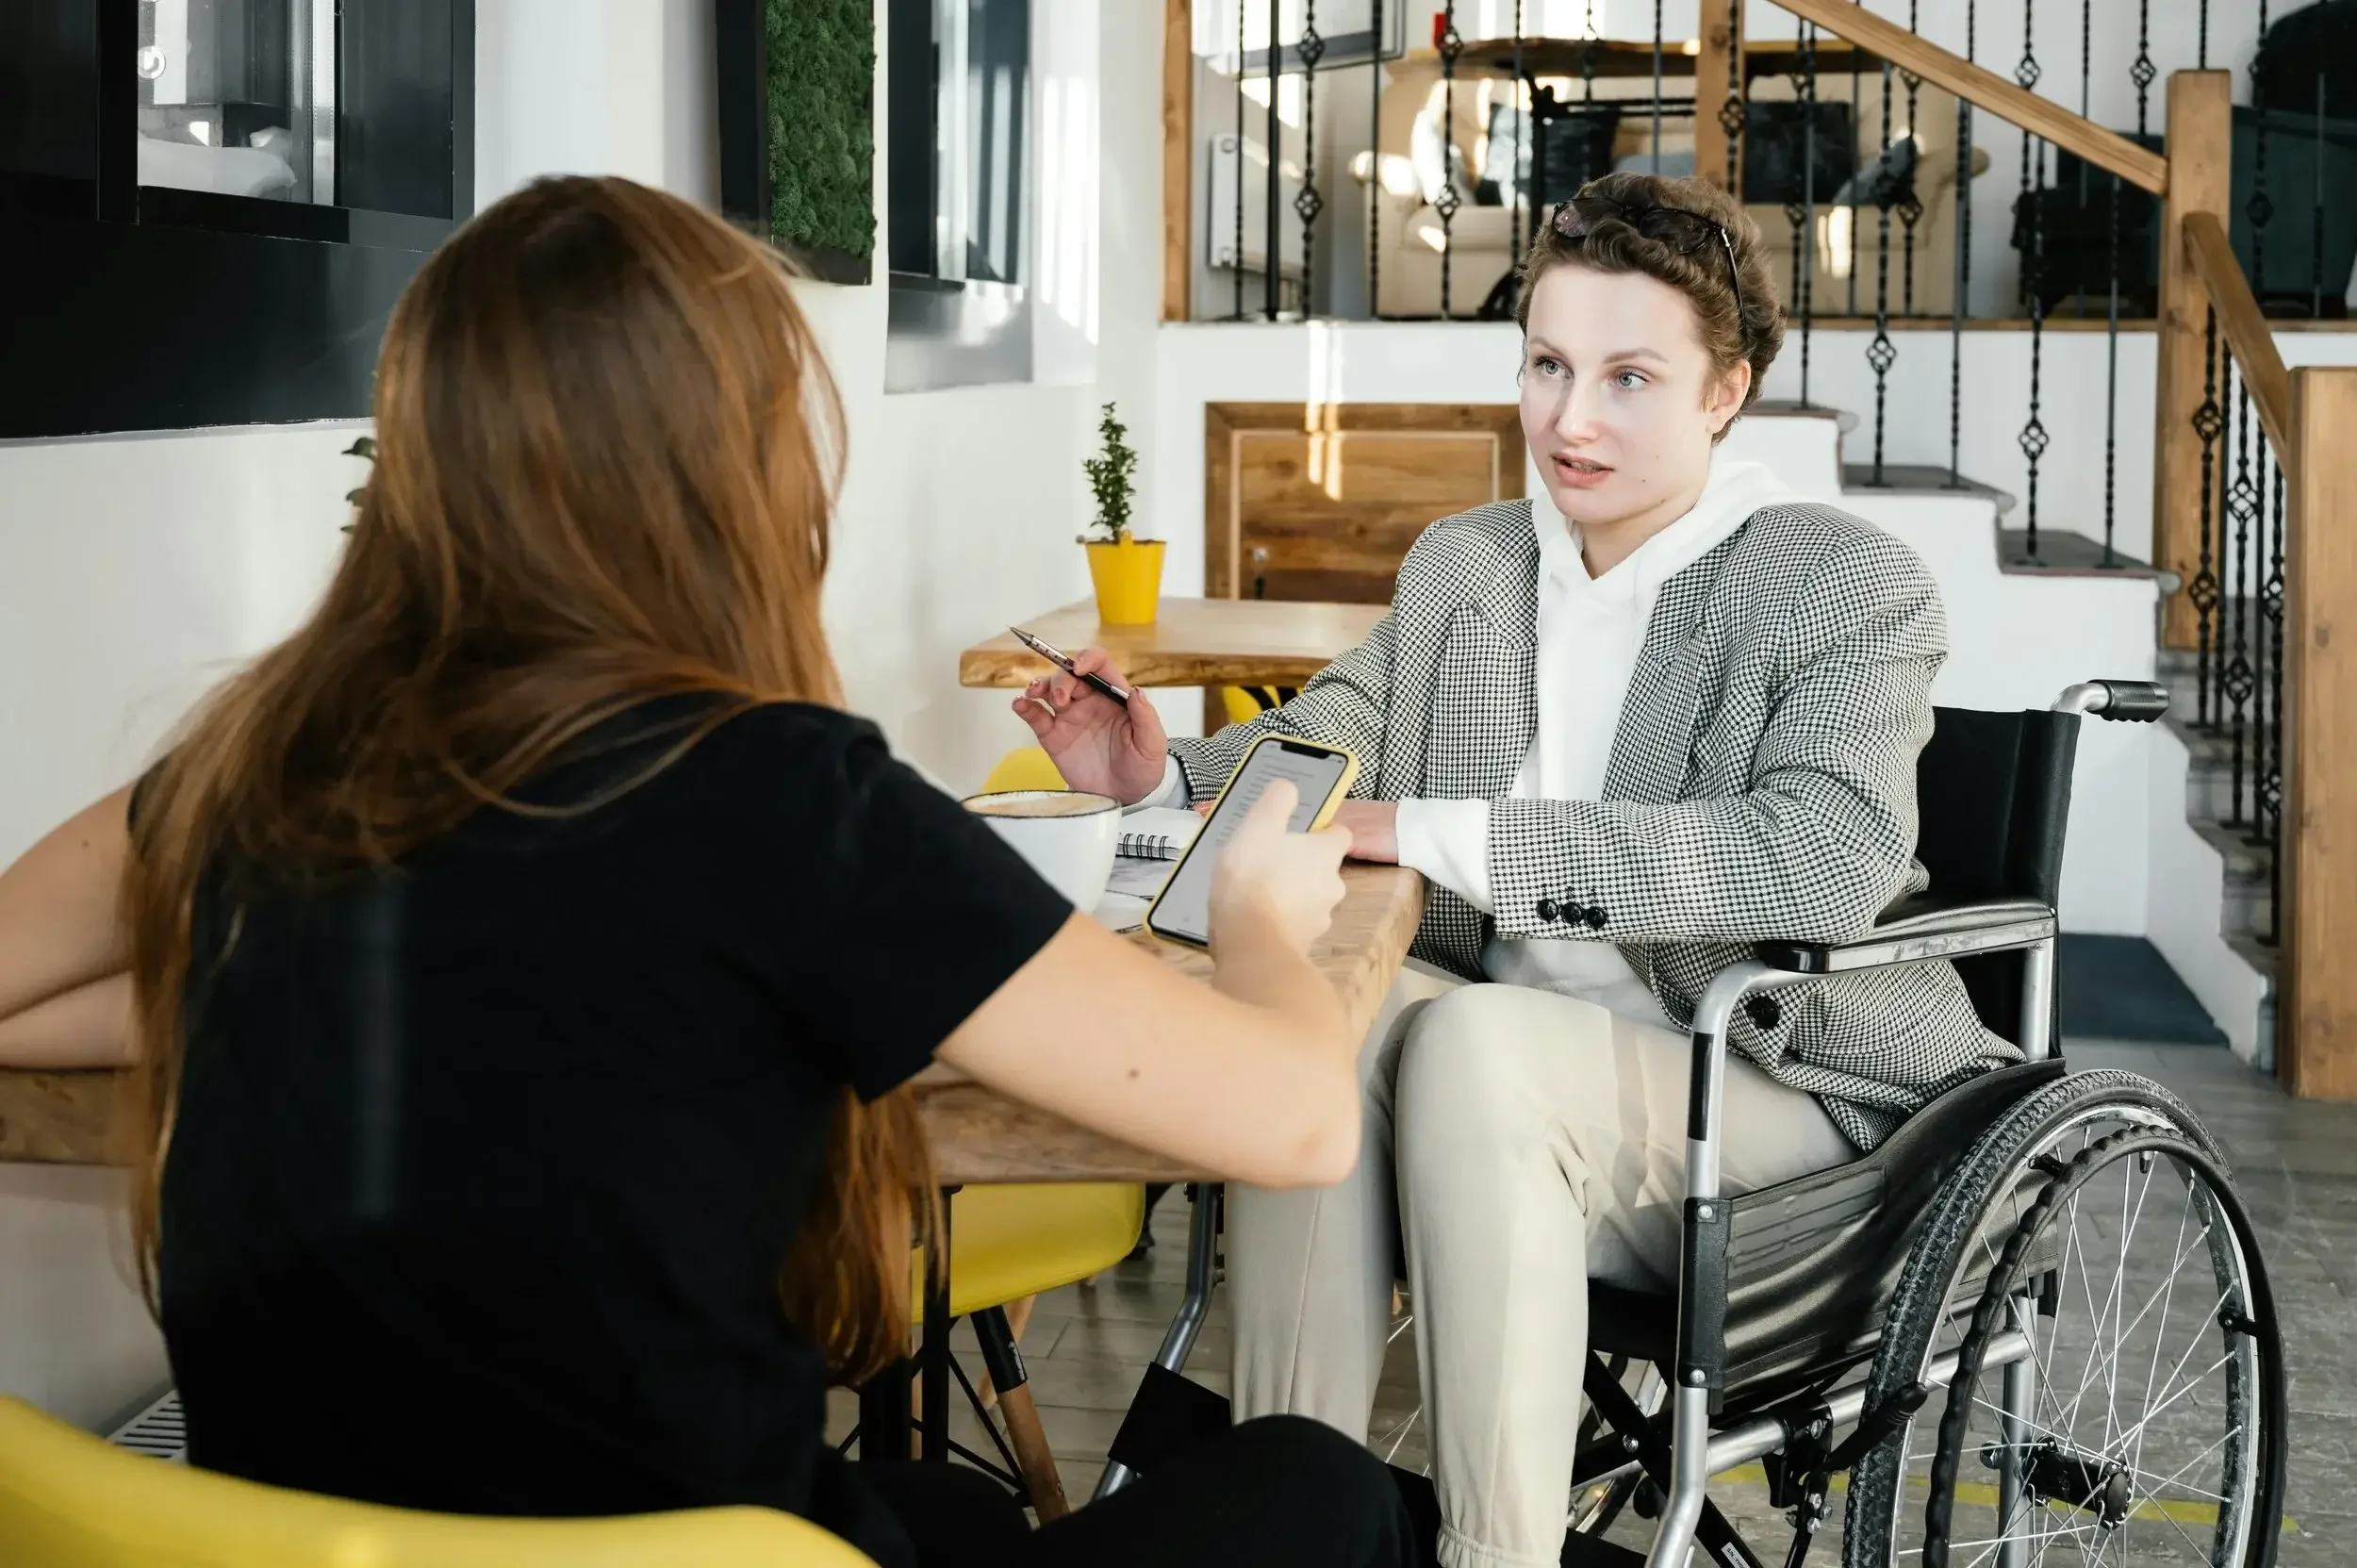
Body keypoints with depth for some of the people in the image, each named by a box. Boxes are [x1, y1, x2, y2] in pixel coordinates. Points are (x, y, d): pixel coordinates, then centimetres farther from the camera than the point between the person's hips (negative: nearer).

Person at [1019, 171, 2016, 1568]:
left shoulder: (1854, 588, -7)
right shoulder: (1458, 565, 13)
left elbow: (1826, 856, -25)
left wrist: (1433, 833, -29)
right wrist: (1157, 774, -6)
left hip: (1780, 1089, -5)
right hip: (1514, 1084, 5)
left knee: (1472, 1040, -33)